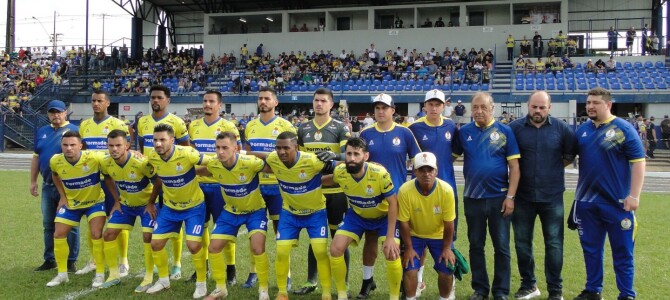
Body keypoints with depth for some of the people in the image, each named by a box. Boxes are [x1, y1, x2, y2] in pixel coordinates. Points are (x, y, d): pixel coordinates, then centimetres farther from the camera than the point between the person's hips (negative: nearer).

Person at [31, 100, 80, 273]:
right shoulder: (42, 132, 12)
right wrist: (33, 181, 14)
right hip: (48, 185, 6)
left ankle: (71, 261, 9)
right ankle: (49, 260, 22)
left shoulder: (74, 130, -6)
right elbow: (36, 157, 17)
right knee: (48, 225, 12)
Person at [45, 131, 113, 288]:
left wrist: (117, 199, -17)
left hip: (95, 201, -4)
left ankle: (100, 274, 1)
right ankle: (62, 274, 19)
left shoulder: (94, 158, -31)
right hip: (71, 203, 4)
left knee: (96, 234, -15)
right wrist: (63, 197, 2)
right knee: (58, 235, 2)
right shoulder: (55, 161, -18)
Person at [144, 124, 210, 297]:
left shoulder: (187, 154, -29)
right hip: (169, 207, 5)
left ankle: (201, 284, 10)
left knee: (194, 245, -13)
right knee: (156, 244, 4)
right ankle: (164, 280, 28)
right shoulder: (152, 158, -14)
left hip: (194, 206, -5)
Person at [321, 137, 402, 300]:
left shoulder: (380, 173, -34)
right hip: (356, 215, 3)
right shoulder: (340, 171, -23)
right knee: (336, 249, -10)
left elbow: (393, 203, -25)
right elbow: (330, 179, 4)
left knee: (392, 253, -21)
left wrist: (390, 237, -27)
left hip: (383, 216, -3)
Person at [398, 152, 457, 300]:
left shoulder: (446, 190, -26)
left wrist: (447, 248, -10)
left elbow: (448, 223, -15)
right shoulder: (405, 190, -27)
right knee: (410, 269, -13)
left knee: (447, 270, -7)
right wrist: (409, 248, -12)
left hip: (439, 235, 1)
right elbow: (404, 222, -16)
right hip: (414, 235, -1)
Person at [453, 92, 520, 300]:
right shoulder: (464, 132, 2)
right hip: (472, 198, 2)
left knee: (501, 247, 6)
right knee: (476, 246, 10)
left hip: (499, 197, -2)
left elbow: (514, 166, -4)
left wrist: (510, 196, -10)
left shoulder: (505, 132, -3)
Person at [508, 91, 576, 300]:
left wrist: (555, 166, 6)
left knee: (554, 244, 5)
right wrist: (519, 167, 0)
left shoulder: (561, 128, -1)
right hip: (523, 196, 1)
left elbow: (571, 154, 10)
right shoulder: (515, 128, -2)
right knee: (522, 242, 10)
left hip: (552, 196, -1)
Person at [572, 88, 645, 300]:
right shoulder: (582, 130, 6)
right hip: (586, 200, 5)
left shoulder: (624, 129, -8)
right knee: (591, 249, 14)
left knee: (622, 252, 5)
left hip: (617, 201, -5)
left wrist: (634, 195, -16)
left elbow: (638, 162, -10)